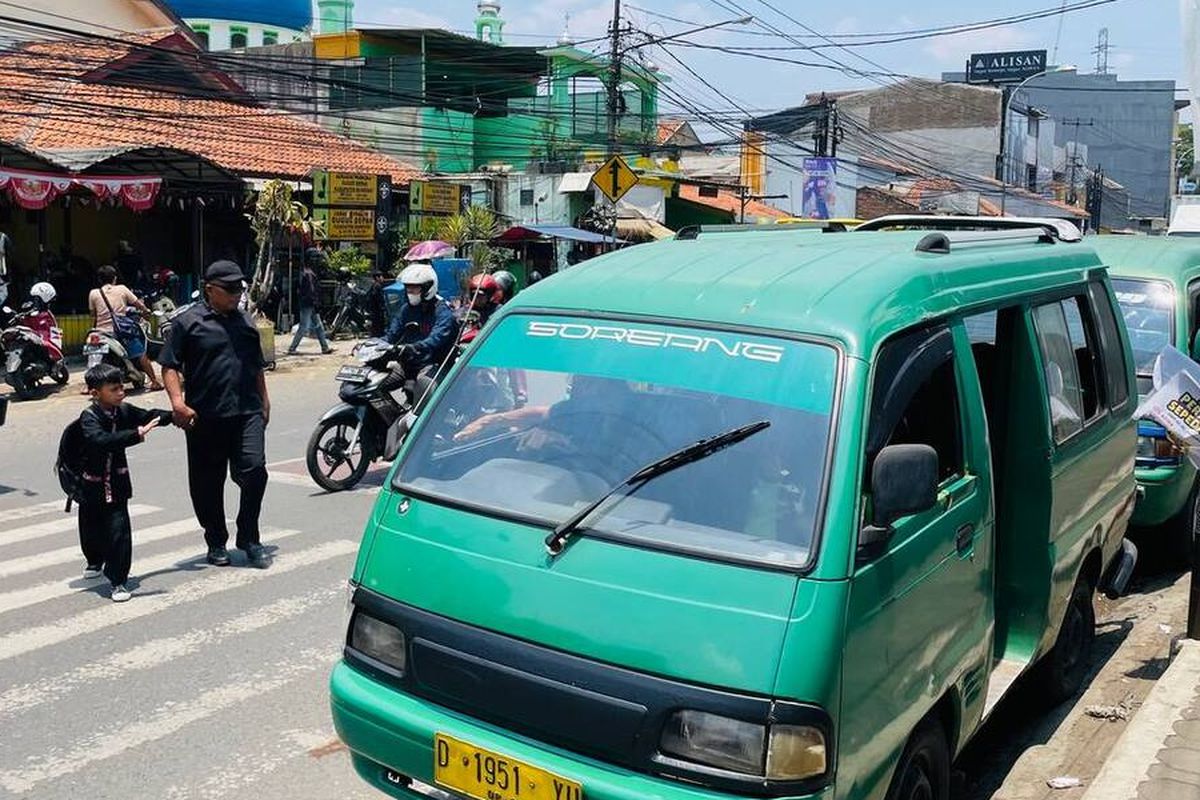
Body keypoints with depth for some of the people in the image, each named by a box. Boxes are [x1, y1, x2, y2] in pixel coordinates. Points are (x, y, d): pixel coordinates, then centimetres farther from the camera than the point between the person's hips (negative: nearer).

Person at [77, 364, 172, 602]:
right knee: (91, 530, 17)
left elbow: (149, 416, 12)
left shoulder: (124, 411, -4)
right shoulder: (89, 418, -19)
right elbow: (101, 440, -37)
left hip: (117, 485, 2)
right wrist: (137, 434, -45)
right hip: (92, 485, -2)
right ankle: (95, 562, 48)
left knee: (119, 531, -9)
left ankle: (118, 581, 0)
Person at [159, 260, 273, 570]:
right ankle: (216, 542, 23)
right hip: (205, 417, -3)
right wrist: (178, 402, -14)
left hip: (247, 412, 3)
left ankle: (249, 539, 4)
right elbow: (170, 366, -2)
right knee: (208, 483, 6)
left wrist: (264, 402, 22)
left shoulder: (245, 322, 17)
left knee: (253, 470, -11)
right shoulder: (188, 321, 1)